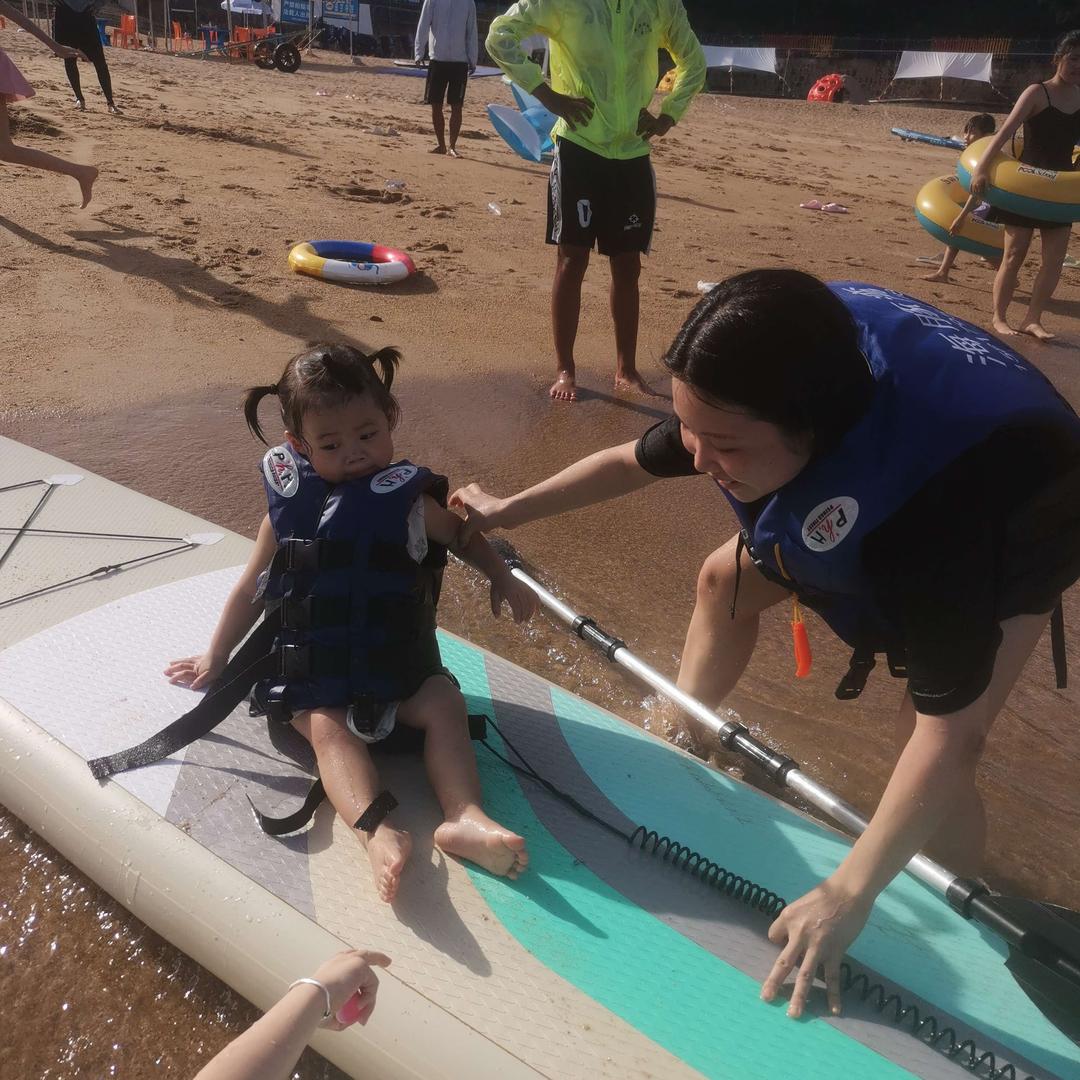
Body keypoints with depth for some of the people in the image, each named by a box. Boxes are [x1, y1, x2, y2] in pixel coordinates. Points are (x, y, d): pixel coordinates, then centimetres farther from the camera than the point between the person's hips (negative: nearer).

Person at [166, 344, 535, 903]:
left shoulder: (408, 501, -4)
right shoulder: (290, 510, -3)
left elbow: (461, 535, 17)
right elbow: (249, 589, 10)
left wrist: (502, 578, 4)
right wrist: (215, 657, 19)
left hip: (399, 661, 1)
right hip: (314, 673, -1)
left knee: (444, 703, -23)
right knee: (329, 728, -27)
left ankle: (464, 817, -33)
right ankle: (379, 832, -46)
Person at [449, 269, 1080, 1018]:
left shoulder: (918, 494, -48)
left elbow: (947, 734, -43)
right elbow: (633, 462, -10)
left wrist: (848, 894, -40)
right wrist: (508, 512, -2)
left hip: (1013, 531, -6)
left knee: (922, 732, -17)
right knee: (726, 581, 9)